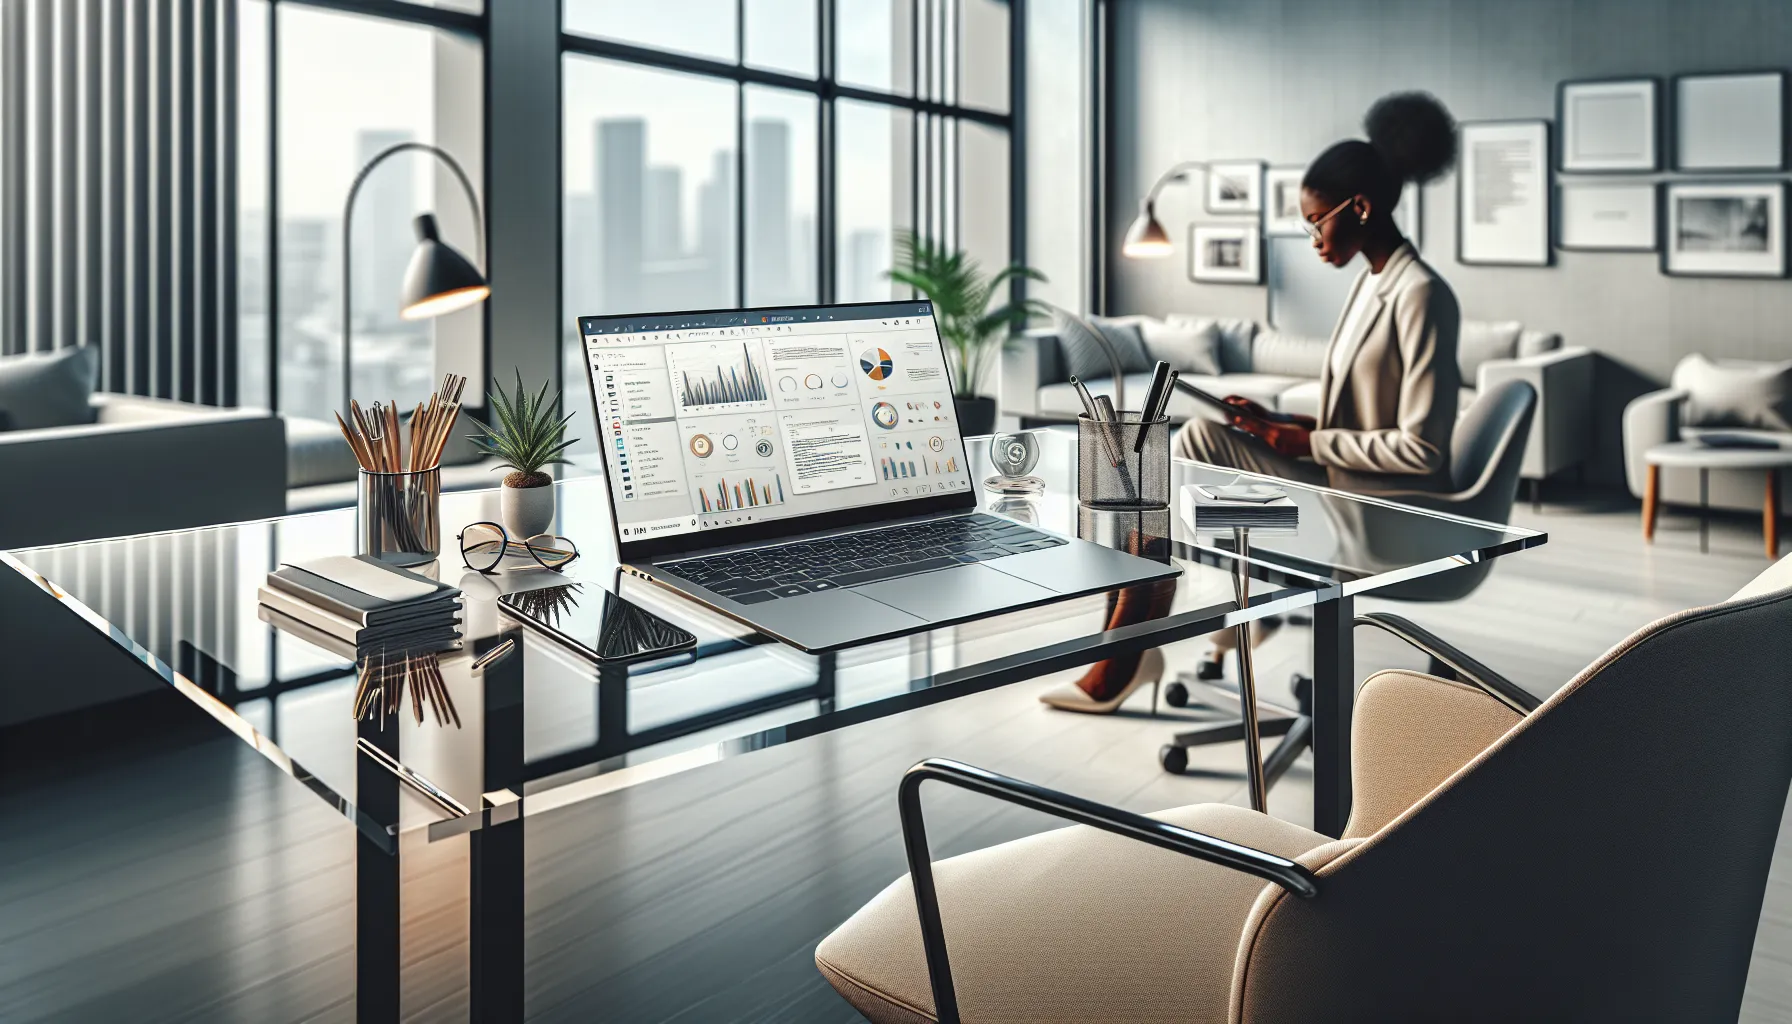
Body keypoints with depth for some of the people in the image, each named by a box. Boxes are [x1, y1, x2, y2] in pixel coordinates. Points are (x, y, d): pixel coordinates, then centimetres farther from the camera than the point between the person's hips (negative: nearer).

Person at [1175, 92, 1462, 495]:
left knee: (1201, 441, -16)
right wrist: (1279, 421, 4)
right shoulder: (1371, 281, 13)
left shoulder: (1421, 294, -17)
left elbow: (1421, 449, -20)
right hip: (1346, 482, 9)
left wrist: (1310, 443, -15)